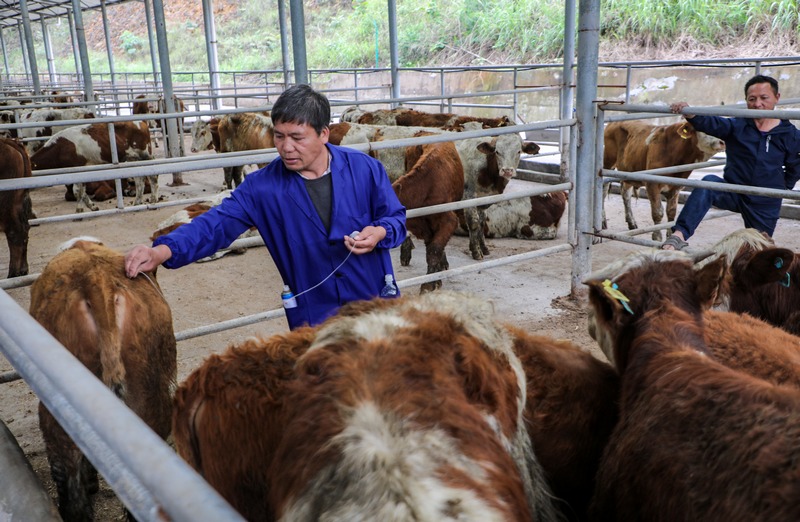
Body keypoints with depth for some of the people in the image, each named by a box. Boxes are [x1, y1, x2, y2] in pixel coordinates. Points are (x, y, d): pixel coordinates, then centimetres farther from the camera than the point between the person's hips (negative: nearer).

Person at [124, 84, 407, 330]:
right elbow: (217, 224, -15)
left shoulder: (365, 169, -9)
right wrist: (163, 250, -31)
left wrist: (379, 232, -23)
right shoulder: (262, 187, -9)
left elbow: (395, 217, 2)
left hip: (376, 305, 1)